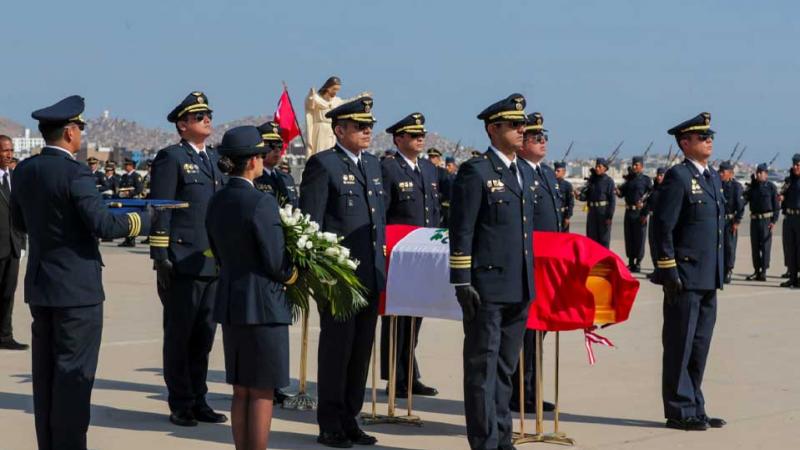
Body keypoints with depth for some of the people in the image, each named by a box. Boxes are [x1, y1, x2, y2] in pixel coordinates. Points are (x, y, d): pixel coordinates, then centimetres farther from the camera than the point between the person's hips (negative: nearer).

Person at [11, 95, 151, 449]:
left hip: (39, 285, 8)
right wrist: (145, 220, -7)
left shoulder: (24, 171, 6)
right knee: (74, 373, -2)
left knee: (45, 371, 13)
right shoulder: (75, 173, -17)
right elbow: (103, 225, -20)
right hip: (76, 286, -8)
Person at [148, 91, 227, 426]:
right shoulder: (171, 158, -4)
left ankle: (199, 401, 20)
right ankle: (181, 405, 9)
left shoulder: (215, 157, 18)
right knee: (179, 336, 2)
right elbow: (160, 211, -9)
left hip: (214, 262, 7)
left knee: (204, 336, 11)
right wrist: (160, 259, -15)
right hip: (182, 263, -7)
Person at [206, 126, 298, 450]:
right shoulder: (262, 203, -18)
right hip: (263, 305, -8)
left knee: (241, 391, 14)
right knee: (262, 392, 0)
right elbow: (277, 264, -16)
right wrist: (293, 275, 4)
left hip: (229, 302, 8)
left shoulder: (216, 202, 6)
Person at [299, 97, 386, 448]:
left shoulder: (373, 164, 16)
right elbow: (309, 221, -10)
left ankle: (349, 421, 20)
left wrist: (381, 258, 16)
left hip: (370, 275, 7)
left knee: (361, 350, 10)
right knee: (336, 349, -1)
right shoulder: (323, 165, -7)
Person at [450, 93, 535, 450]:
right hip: (487, 286, -8)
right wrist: (462, 282, -15)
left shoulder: (525, 172, 16)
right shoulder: (476, 172, -8)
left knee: (505, 367, 14)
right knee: (482, 367, -1)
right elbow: (461, 232, -11)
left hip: (520, 288, 8)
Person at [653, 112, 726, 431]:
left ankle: (694, 409, 20)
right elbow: (663, 226, -14)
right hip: (685, 277, -8)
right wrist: (669, 270, -17)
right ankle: (679, 412, 4)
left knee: (700, 346, 13)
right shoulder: (678, 177, -10)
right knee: (679, 347, -1)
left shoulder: (713, 178, 16)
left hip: (708, 279, 8)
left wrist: (719, 273, 19)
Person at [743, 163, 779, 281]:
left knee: (765, 246, -6)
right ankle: (757, 271, 15)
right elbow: (744, 199, 4)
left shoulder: (771, 187, -1)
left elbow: (776, 206, -3)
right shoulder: (752, 187, 12)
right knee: (755, 246, 7)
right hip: (754, 219, 5)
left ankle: (763, 272, -5)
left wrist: (774, 221, -10)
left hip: (766, 219, -5)